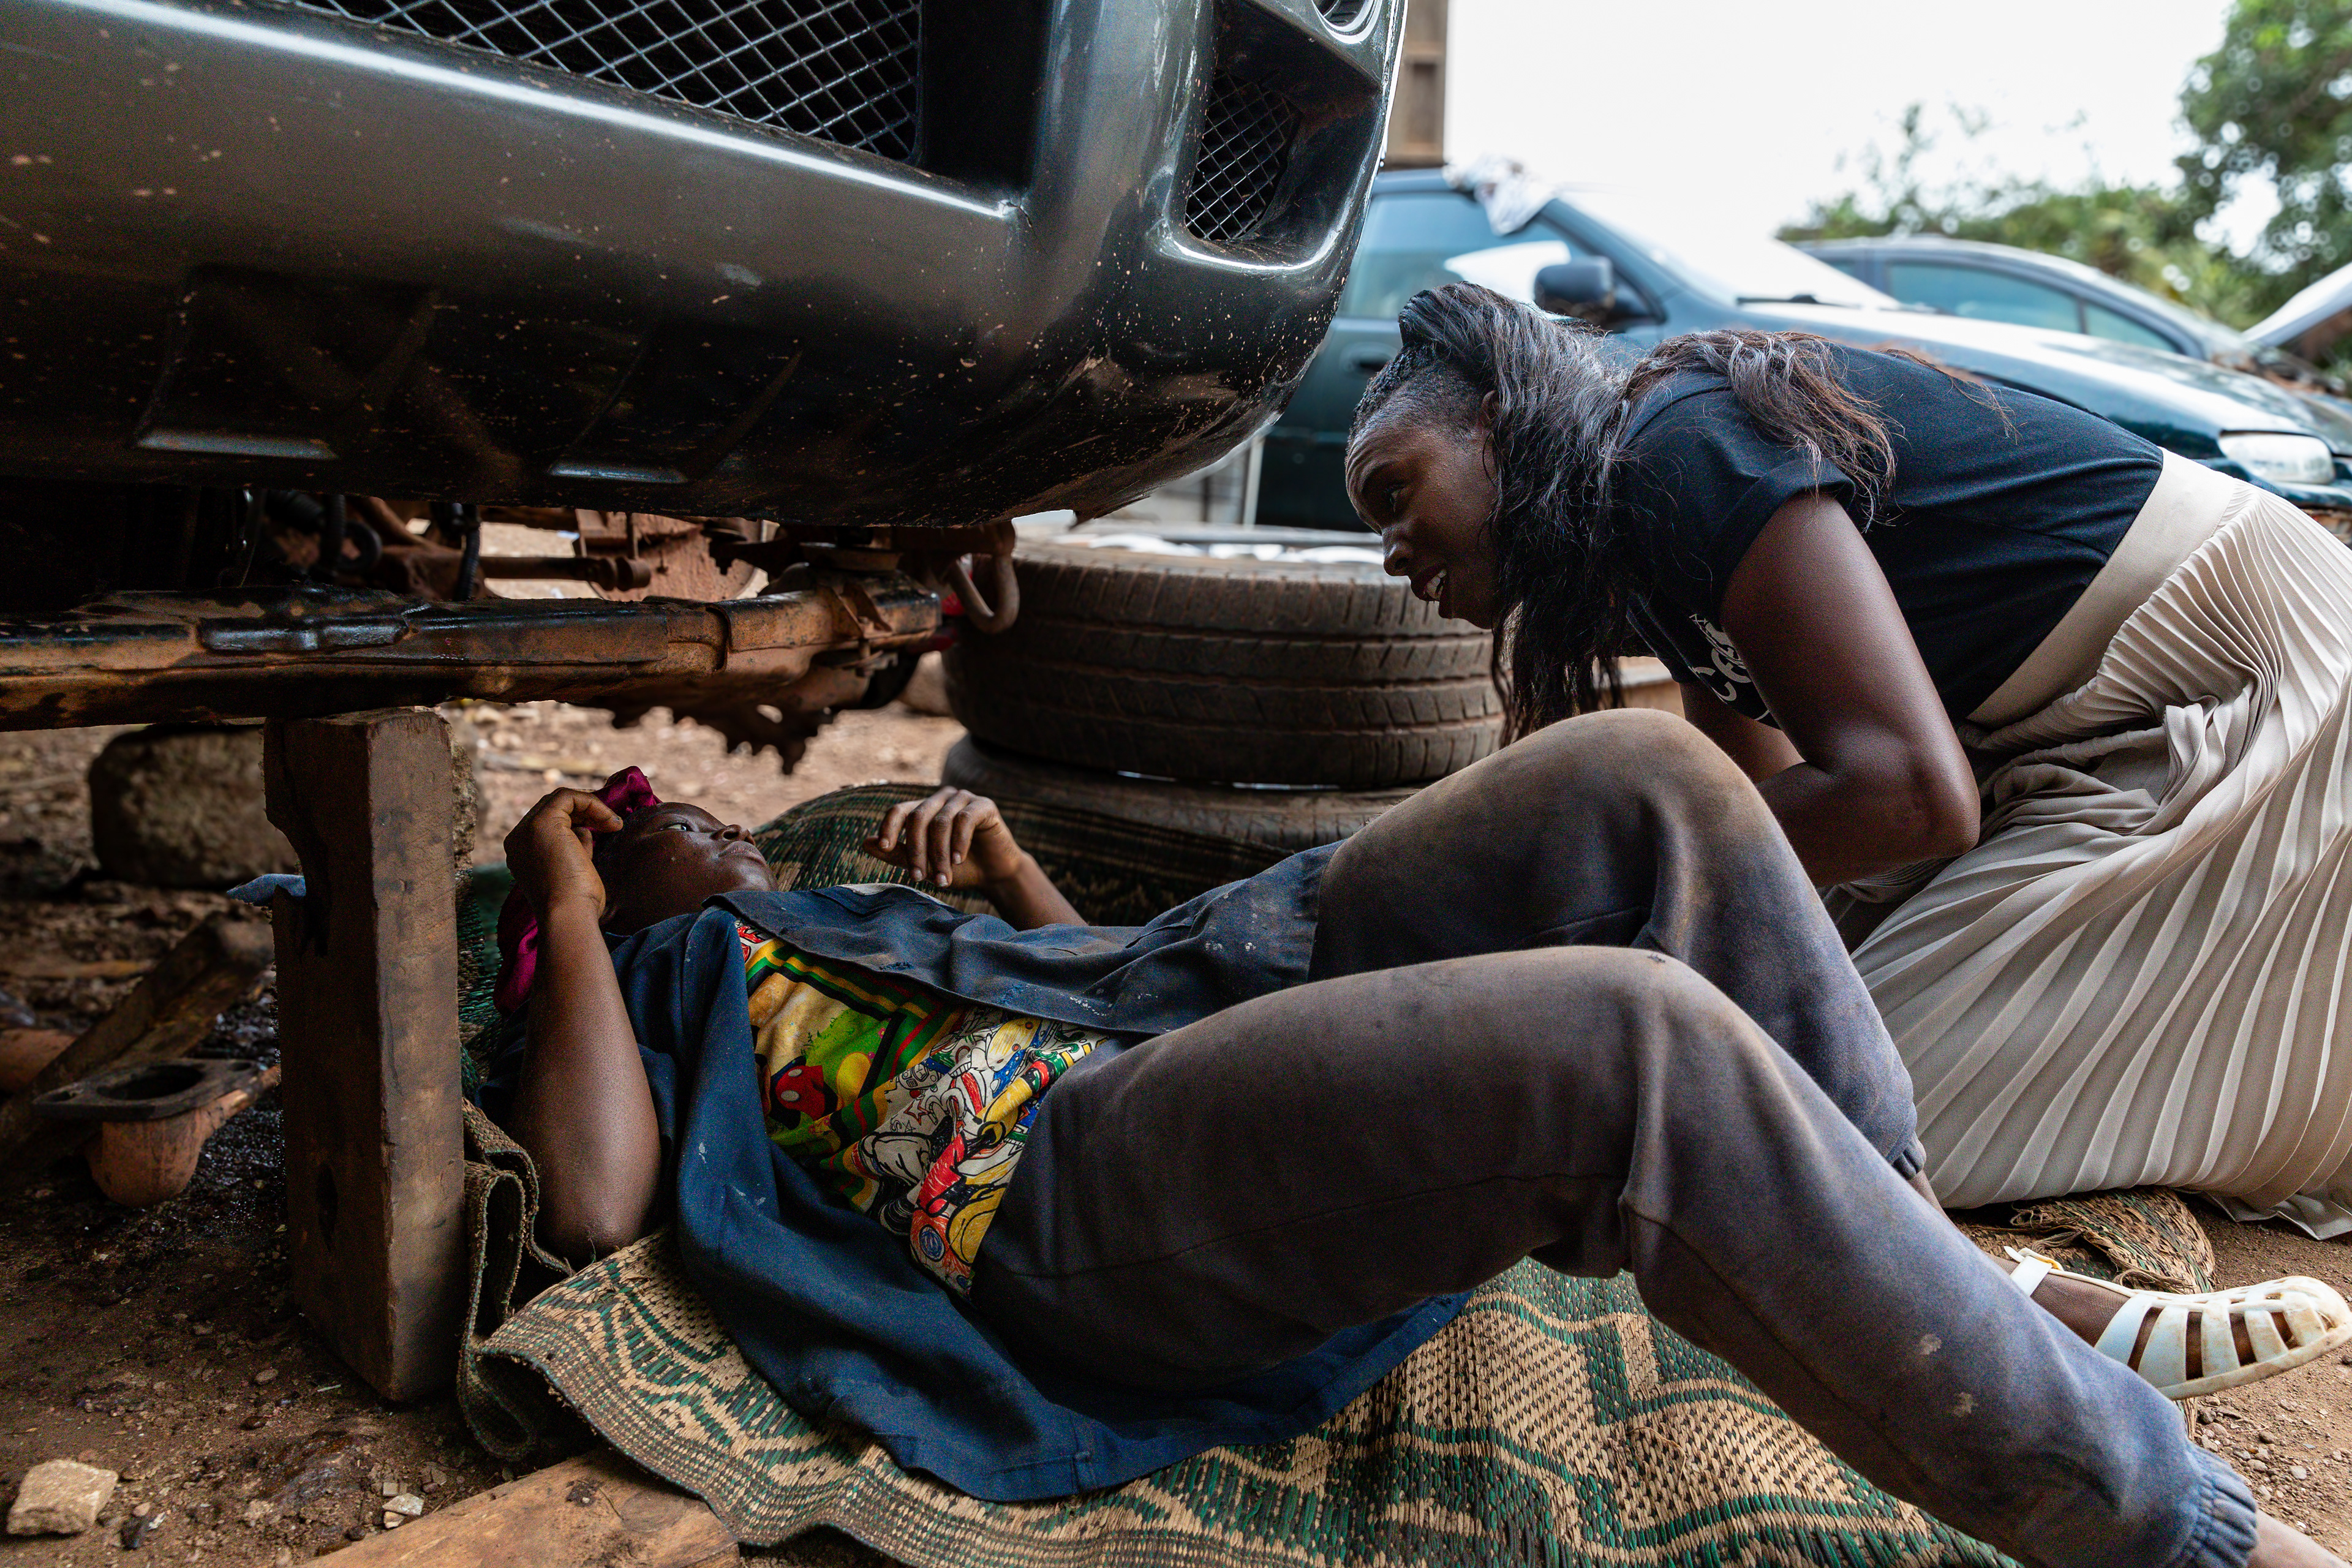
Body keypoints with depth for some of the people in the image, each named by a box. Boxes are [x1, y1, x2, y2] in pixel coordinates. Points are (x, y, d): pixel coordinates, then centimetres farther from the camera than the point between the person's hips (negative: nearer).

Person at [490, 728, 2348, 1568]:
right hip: (1059, 1180, -8)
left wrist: (1011, 869, 21)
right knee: (1639, 1043, -31)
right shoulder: (653, 981, 18)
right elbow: (595, 1201, -5)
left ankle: (1979, 1291, -5)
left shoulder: (844, 908, 37)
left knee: (1642, 783, -8)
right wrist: (566, 898, 5)